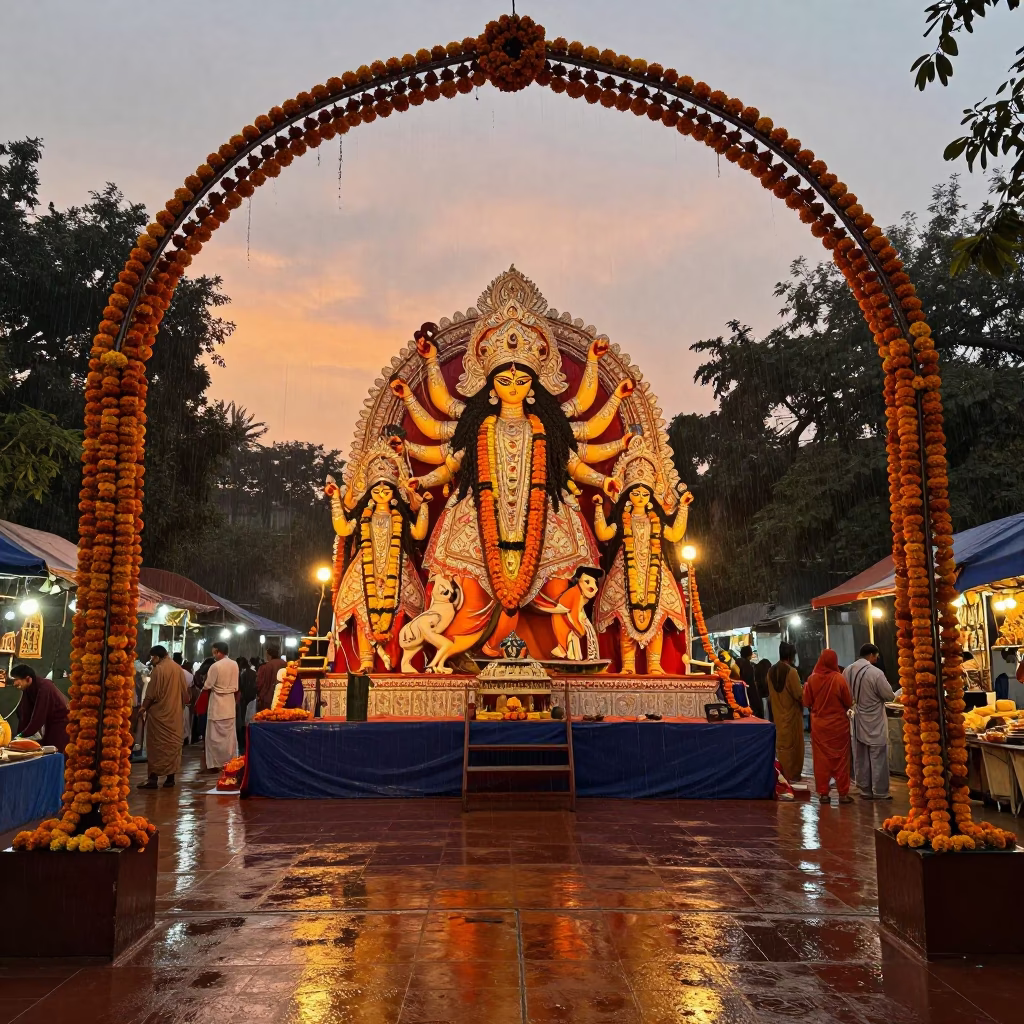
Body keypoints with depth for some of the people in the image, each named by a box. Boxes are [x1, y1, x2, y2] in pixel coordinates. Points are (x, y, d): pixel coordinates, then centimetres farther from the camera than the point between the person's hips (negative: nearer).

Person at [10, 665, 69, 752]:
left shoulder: (44, 688, -26)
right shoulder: (27, 689, 0)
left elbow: (38, 716, -27)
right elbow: (25, 715, -1)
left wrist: (22, 735, -21)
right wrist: (19, 735, -7)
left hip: (61, 725, -8)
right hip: (49, 724, 8)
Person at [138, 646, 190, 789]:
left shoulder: (158, 669, -13)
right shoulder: (179, 669, 5)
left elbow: (151, 694, -12)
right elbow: (185, 692, 9)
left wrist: (144, 707, 1)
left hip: (159, 713, -6)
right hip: (175, 713, 6)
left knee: (156, 745, 0)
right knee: (173, 744, 8)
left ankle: (153, 778, -2)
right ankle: (170, 778, 10)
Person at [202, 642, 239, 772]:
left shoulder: (215, 666, -18)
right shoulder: (235, 665, 1)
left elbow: (207, 686, -12)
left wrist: (203, 688, 7)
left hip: (217, 703, -6)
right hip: (230, 702, 6)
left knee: (215, 735, 2)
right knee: (230, 734, 12)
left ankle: (215, 763, 4)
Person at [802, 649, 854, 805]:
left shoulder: (812, 679, -9)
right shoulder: (839, 678, -14)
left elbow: (807, 702, -2)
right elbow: (849, 702, -5)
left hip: (819, 724, 2)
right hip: (838, 724, -1)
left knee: (821, 759, 9)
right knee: (840, 759, 8)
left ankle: (823, 793, 11)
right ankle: (843, 794, 11)